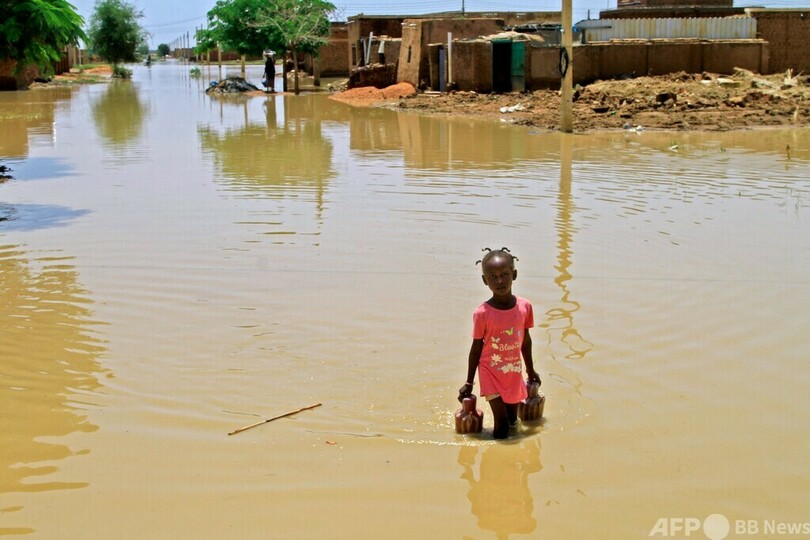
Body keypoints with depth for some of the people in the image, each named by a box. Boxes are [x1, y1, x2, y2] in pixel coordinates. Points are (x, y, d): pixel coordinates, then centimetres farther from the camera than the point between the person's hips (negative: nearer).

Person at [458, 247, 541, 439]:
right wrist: (469, 382, -1)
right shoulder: (482, 313, -18)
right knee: (501, 424, -6)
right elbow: (476, 347, -7)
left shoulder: (525, 306, -8)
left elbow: (526, 340, 7)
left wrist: (530, 370, 17)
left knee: (513, 422, 12)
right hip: (491, 372, -3)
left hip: (514, 372, 4)